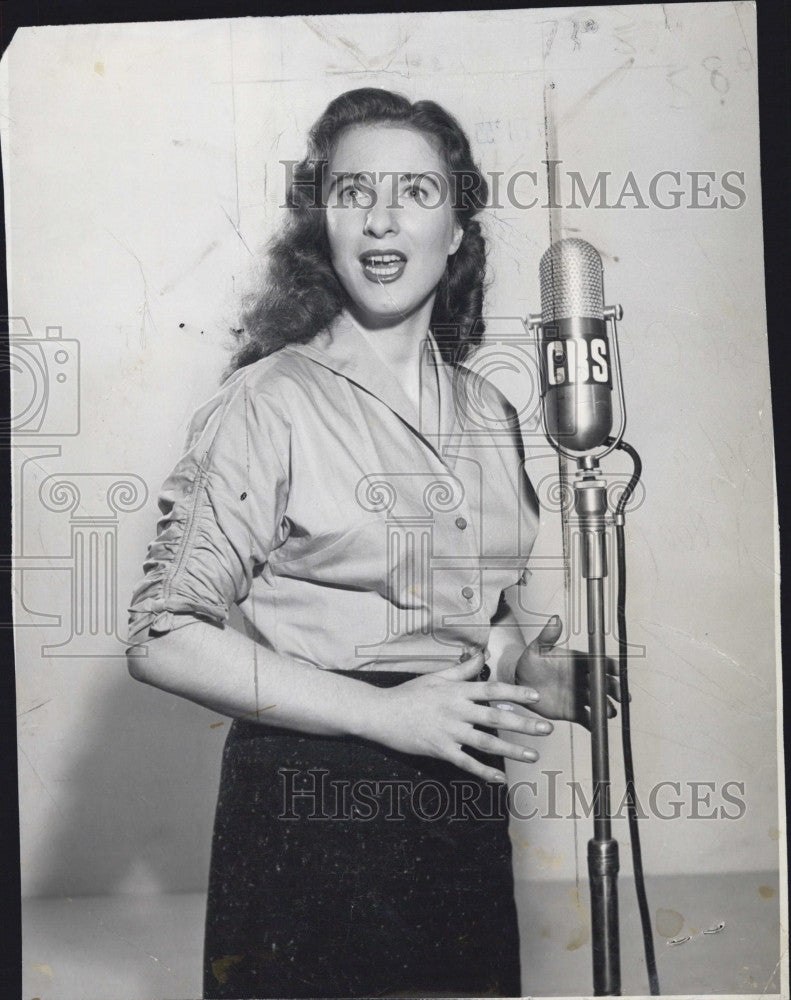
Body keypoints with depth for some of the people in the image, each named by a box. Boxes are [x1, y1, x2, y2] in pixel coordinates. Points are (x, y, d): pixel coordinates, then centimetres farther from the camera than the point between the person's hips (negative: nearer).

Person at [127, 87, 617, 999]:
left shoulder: (487, 414, 8)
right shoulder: (269, 401, -11)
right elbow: (164, 638, -15)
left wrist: (536, 671, -1)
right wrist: (385, 713, -18)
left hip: (466, 814, 6)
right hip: (308, 811, -5)